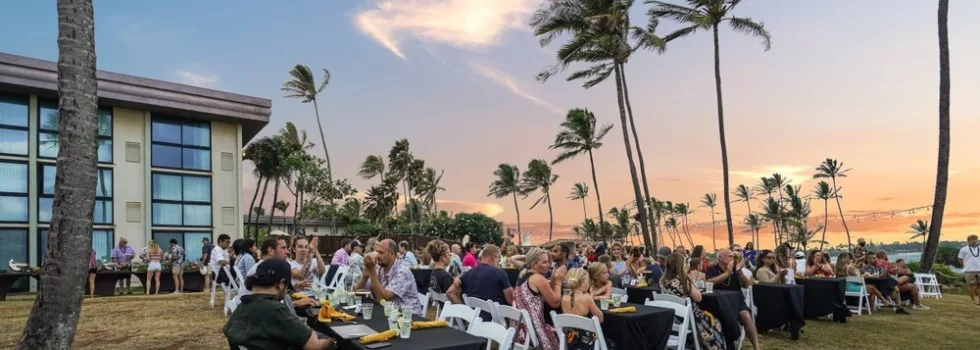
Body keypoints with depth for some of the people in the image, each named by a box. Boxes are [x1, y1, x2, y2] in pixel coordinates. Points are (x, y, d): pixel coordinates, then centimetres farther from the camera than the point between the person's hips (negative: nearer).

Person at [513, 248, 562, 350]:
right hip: (534, 328, -9)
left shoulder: (523, 276, 11)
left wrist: (553, 281, 9)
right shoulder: (539, 278, -14)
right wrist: (558, 281, 0)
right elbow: (555, 303, -8)